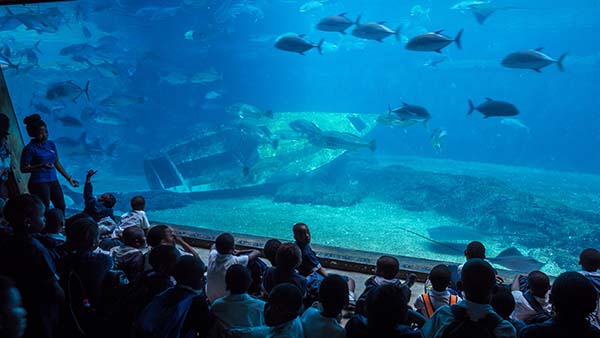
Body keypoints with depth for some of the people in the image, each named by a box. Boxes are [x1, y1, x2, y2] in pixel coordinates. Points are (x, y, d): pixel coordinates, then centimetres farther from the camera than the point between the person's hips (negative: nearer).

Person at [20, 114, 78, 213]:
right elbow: (23, 169, -10)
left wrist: (69, 178, 13)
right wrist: (41, 166, -23)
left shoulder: (51, 144, 8)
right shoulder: (30, 148, -9)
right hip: (38, 183, -6)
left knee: (61, 207, 3)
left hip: (53, 181, 6)